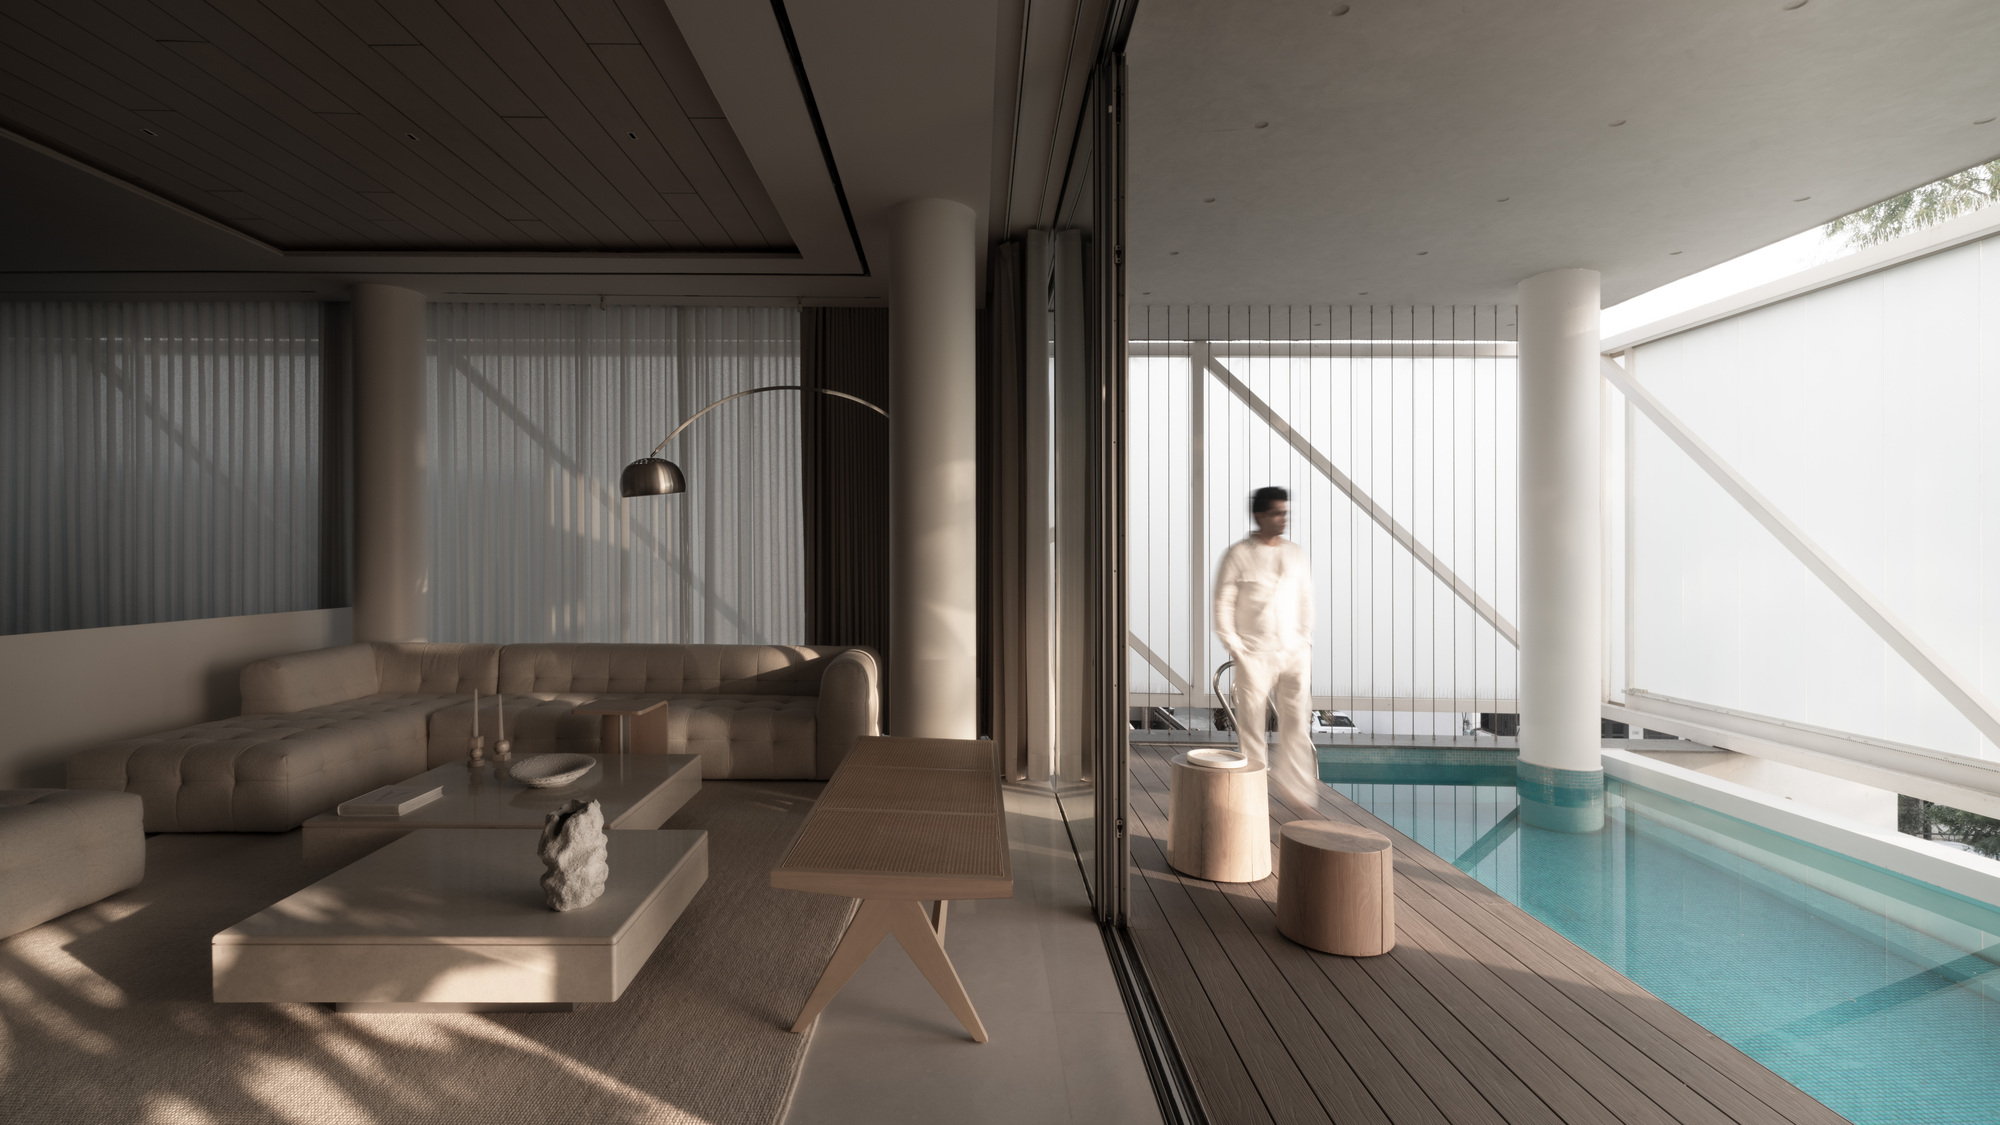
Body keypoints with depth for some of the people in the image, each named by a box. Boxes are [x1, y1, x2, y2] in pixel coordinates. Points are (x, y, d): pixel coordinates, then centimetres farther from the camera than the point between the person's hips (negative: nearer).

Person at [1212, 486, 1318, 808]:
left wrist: (1305, 639, 7)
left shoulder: (1296, 553, 8)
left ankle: (1292, 782, 17)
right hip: (1255, 654, -4)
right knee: (1251, 722, 4)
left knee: (1297, 720, 0)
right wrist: (1234, 648, -10)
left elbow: (1305, 599, 15)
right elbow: (1223, 603, -6)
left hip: (1294, 651, 4)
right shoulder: (1238, 554, -6)